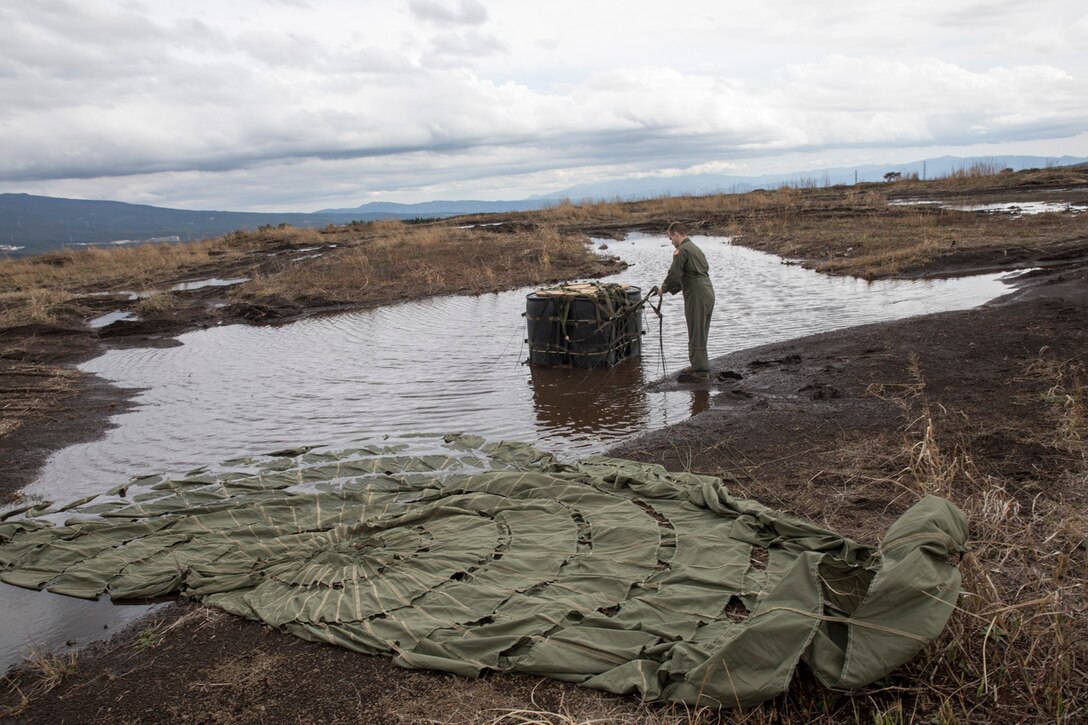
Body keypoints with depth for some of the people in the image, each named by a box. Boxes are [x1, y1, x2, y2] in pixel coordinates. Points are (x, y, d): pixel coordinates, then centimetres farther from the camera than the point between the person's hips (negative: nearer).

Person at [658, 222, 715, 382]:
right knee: (700, 334, 17)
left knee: (696, 335, -3)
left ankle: (700, 372, 0)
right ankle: (700, 367, 26)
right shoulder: (696, 248, 22)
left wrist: (663, 289, 2)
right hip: (708, 293, 9)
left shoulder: (681, 250, -9)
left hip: (696, 296, -9)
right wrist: (671, 290, 23)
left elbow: (674, 274, -14)